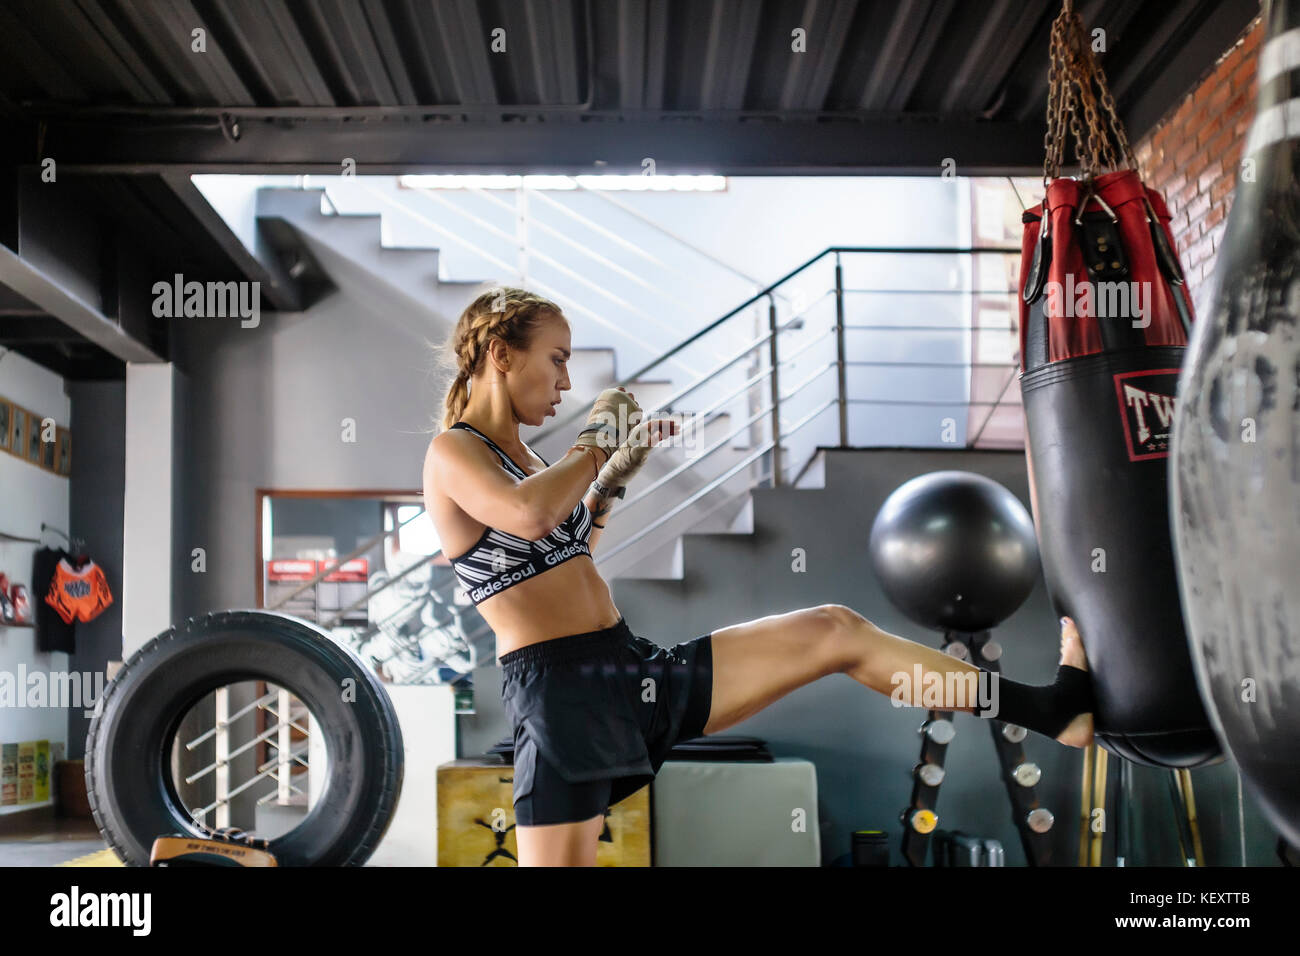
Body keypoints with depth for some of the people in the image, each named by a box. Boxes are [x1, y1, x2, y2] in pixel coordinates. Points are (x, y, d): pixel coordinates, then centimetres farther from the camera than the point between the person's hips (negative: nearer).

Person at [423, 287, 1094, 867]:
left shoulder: (519, 458, 18)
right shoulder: (452, 453, -8)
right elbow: (529, 516, -30)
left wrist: (613, 474, 21)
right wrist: (595, 439, -12)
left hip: (639, 669, 8)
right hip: (559, 694, -8)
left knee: (835, 630, 1)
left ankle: (1048, 710, 4)